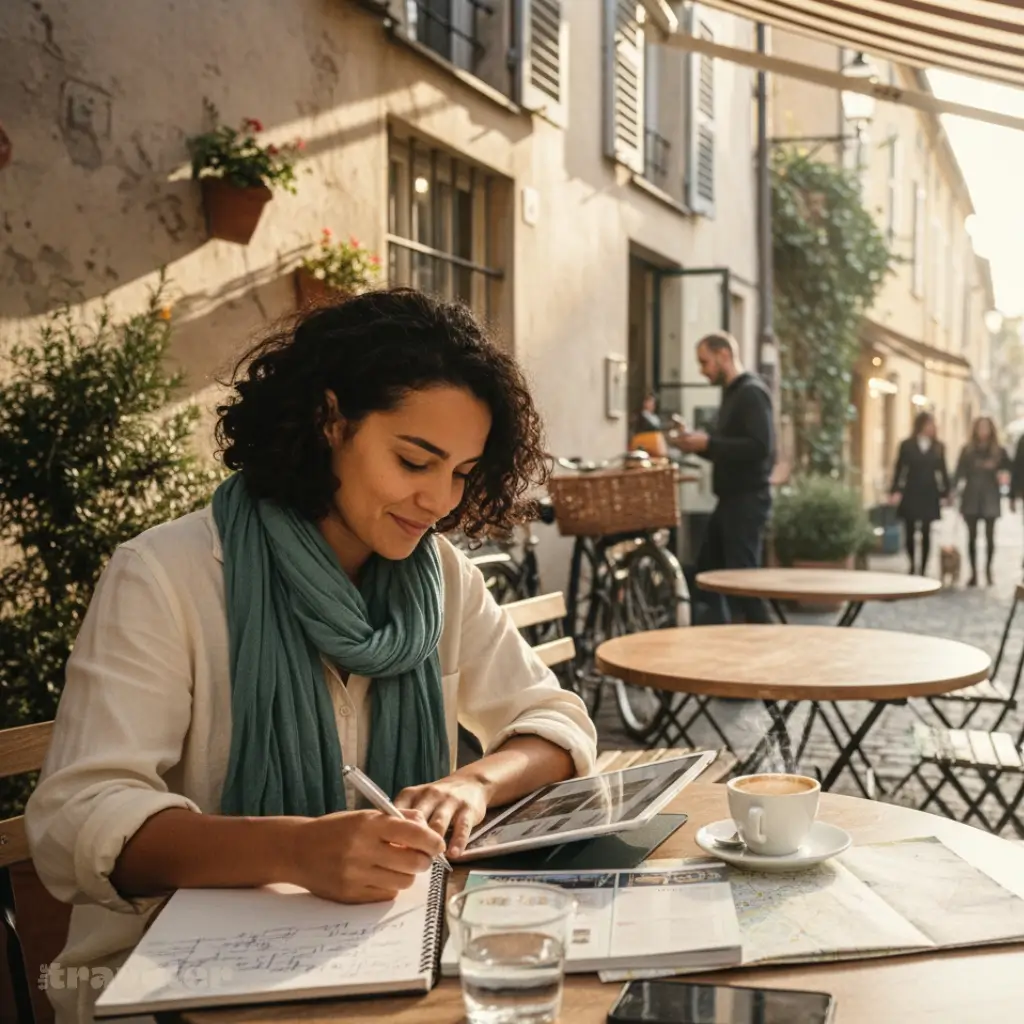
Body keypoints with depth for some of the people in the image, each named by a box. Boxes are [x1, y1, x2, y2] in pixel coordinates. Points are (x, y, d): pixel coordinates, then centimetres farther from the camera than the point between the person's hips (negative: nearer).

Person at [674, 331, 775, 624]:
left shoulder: (752, 393, -14)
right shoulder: (732, 393, 16)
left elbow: (760, 446, -25)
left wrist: (709, 443, -21)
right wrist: (700, 444, 4)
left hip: (747, 501, -10)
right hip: (731, 499, 10)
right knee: (707, 569, 15)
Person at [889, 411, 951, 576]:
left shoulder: (938, 447, 5)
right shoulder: (907, 446, 1)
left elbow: (943, 471, 5)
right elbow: (899, 469, -1)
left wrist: (945, 493, -1)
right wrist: (895, 491, -10)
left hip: (930, 495, 1)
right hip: (911, 494, -1)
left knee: (926, 534, 0)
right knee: (910, 533, 4)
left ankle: (922, 569, 6)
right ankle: (913, 566, 23)